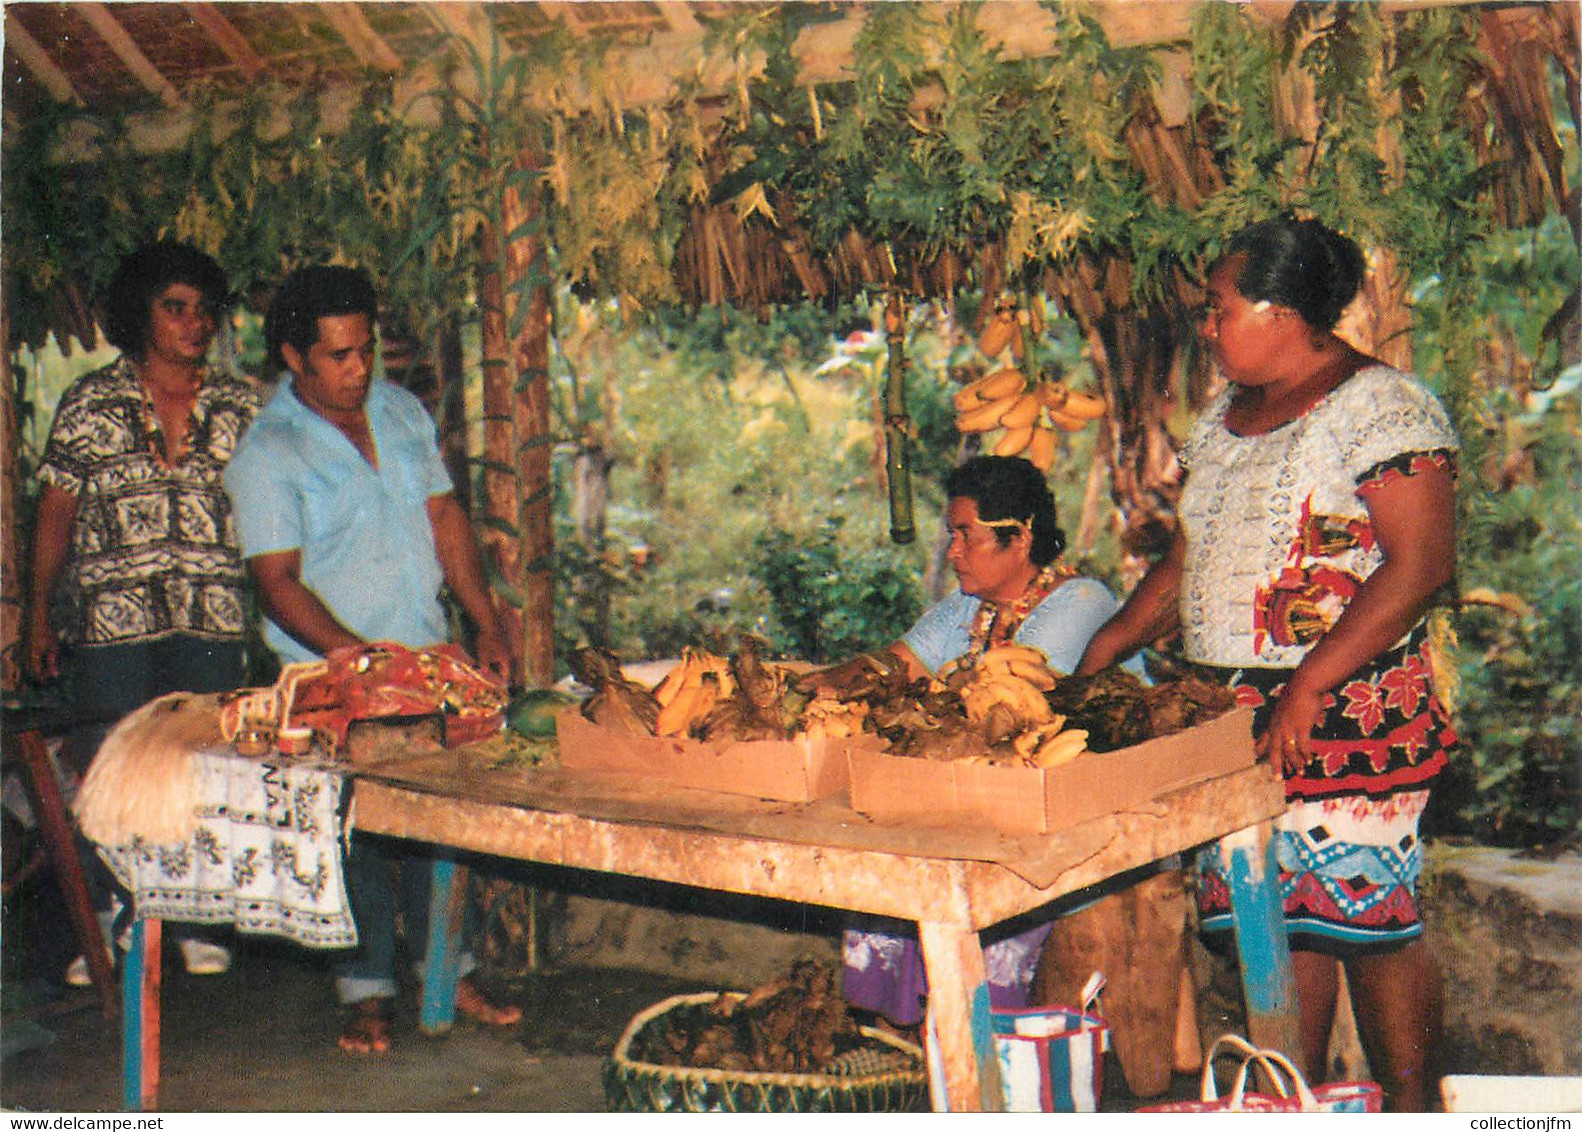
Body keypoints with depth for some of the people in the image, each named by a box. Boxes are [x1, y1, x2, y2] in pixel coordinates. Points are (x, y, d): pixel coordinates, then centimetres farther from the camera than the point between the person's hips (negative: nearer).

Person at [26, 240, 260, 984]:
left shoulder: (239, 406, 7)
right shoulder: (90, 404, 4)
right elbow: (55, 516, 6)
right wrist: (38, 617, 4)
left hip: (215, 621, 1)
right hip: (113, 619, -1)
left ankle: (195, 918, 19)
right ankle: (104, 923, 15)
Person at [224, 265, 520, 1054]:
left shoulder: (402, 411, 7)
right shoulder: (266, 451, -11)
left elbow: (445, 520, 11)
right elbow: (278, 583, -15)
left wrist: (488, 626, 5)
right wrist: (360, 657, -26)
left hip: (427, 657, 5)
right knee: (356, 829, 1)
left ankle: (451, 972, 22)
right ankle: (366, 993, 15)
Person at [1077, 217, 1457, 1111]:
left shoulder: (1381, 406, -8)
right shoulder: (1226, 418, 16)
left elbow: (1422, 564, -16)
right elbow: (1188, 565, 21)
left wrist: (1308, 687, -21)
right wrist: (1105, 651, 11)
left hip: (1355, 713, -7)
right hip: (1236, 712, 7)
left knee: (1367, 909, -3)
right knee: (1278, 909, 8)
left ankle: (1412, 1108, 12)